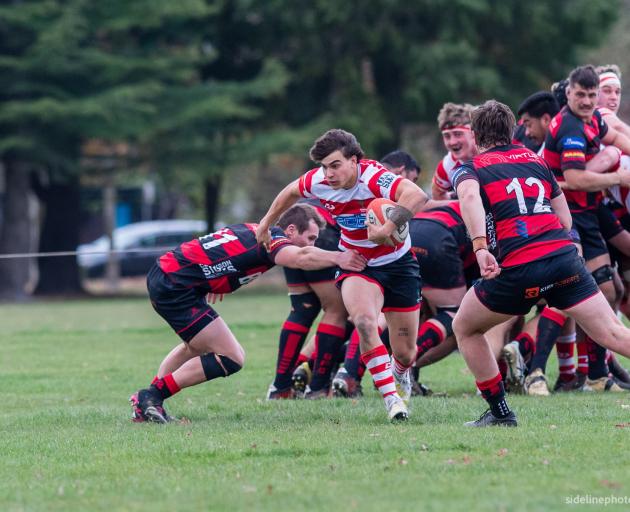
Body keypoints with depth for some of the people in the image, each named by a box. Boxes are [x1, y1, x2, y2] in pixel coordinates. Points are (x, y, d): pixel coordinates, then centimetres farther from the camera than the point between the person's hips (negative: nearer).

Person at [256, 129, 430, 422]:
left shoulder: (373, 178, -30)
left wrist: (388, 229, -53)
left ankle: (399, 374, 43)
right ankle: (391, 398, -23)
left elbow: (417, 196, -48)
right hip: (355, 264, 2)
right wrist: (266, 223, 23)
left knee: (405, 353, 3)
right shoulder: (318, 182, -13)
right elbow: (291, 192, 13)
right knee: (364, 321, -31)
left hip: (397, 263, -2)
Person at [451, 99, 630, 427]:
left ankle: (500, 412, 18)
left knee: (464, 328, 19)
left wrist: (480, 246, -27)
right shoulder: (535, 159, 23)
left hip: (517, 269, -3)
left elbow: (469, 195, -16)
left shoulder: (469, 169, 10)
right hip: (564, 256, 3)